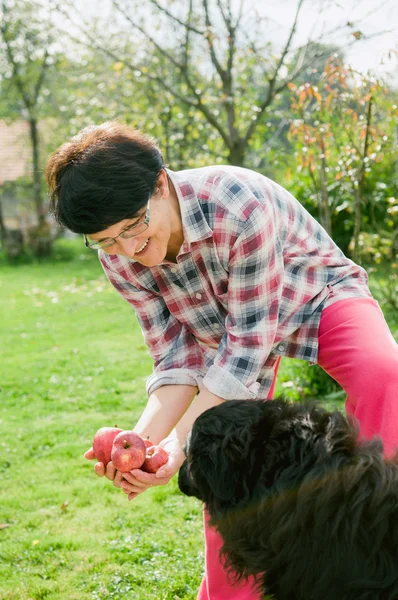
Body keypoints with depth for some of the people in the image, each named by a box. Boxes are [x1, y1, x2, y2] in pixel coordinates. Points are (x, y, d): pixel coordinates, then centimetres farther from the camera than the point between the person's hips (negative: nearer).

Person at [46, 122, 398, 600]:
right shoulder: (118, 256, -19)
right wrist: (143, 439, -34)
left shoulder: (240, 205, -38)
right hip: (234, 330, 5)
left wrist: (179, 444, -34)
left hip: (318, 299, -4)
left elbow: (249, 340, -33)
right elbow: (179, 359, -16)